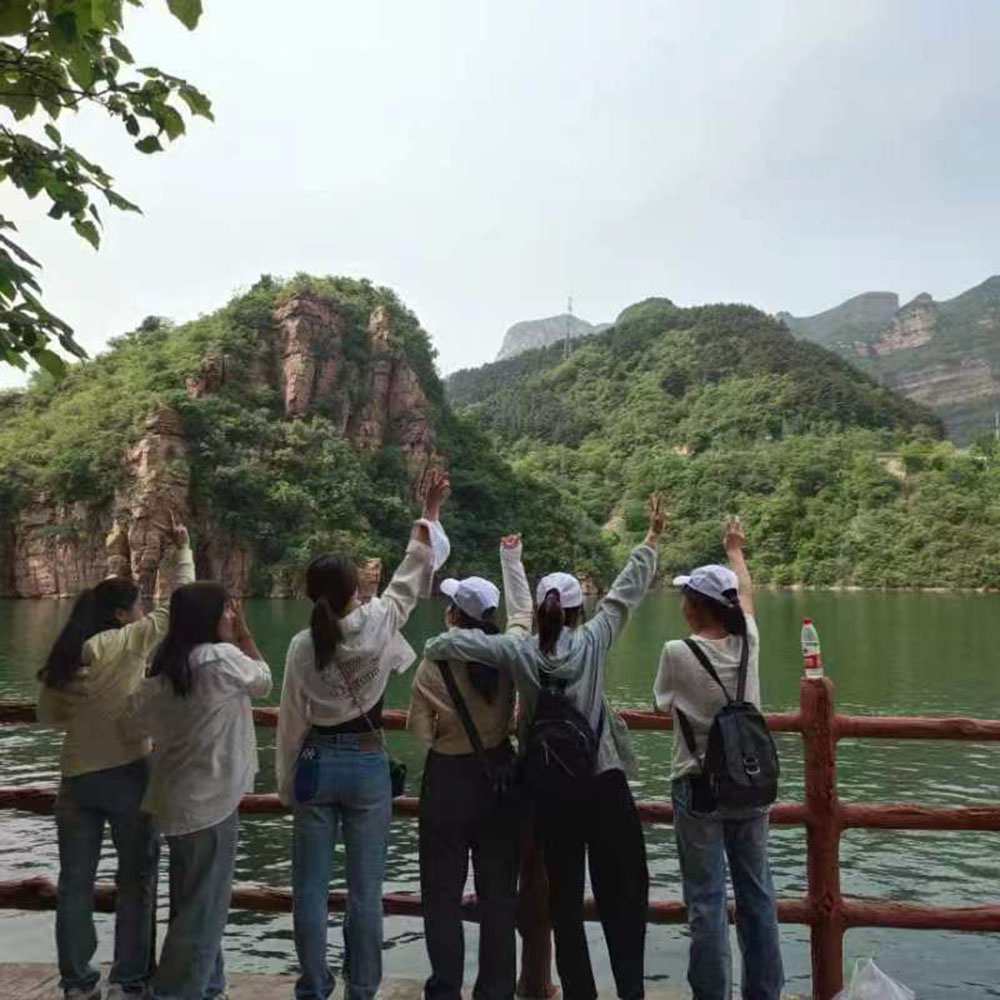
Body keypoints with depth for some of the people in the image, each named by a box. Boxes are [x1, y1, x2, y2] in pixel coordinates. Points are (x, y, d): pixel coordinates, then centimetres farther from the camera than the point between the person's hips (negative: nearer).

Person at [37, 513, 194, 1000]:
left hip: (76, 777, 5)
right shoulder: (127, 643, -11)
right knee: (136, 878, 9)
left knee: (75, 882, 15)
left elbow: (50, 715, 14)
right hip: (127, 773, -5)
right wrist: (182, 551, 3)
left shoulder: (62, 659, 5)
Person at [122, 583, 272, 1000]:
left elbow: (133, 721, 5)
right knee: (203, 906, 5)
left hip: (176, 797, 9)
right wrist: (244, 634, 0)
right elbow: (263, 682, -2)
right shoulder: (221, 657, -19)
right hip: (208, 799, -9)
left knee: (191, 902, 20)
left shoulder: (164, 667, 4)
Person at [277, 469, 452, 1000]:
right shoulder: (377, 623, -13)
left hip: (316, 765, 1)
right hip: (368, 765, -1)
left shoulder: (302, 645, -9)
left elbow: (292, 722, -1)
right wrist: (430, 513, 9)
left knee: (311, 888, 13)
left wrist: (287, 785, 11)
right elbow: (412, 573, -1)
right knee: (365, 890, 9)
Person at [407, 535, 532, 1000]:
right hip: (499, 773, 3)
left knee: (443, 892, 11)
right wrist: (511, 557, 22)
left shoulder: (434, 665, -15)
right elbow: (522, 609, 12)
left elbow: (420, 731, -8)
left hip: (448, 778, -3)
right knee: (499, 890, 14)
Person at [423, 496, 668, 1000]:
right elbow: (625, 592, -1)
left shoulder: (519, 652, -9)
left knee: (565, 897, 14)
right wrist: (652, 537, 9)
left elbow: (448, 643, -13)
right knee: (622, 892, 12)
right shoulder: (592, 642, -10)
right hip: (604, 783, -1)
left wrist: (434, 647, 11)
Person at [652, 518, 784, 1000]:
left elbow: (663, 704, 2)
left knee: (706, 902, 6)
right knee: (757, 896, 16)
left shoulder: (677, 653, -16)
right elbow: (747, 594, 16)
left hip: (698, 788, -4)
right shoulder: (746, 642, -5)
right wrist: (735, 551, 32)